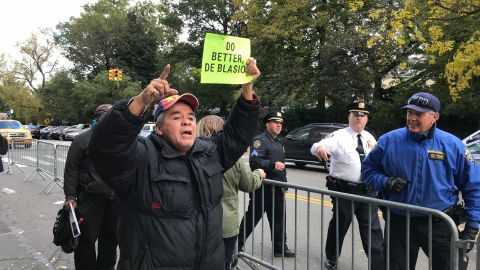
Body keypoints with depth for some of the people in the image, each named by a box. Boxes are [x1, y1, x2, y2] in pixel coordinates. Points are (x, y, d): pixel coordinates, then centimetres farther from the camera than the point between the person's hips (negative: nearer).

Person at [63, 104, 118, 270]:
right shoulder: (83, 139, -5)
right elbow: (71, 170, -5)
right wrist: (70, 196, -9)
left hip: (115, 199, 5)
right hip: (89, 198, -4)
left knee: (111, 238, 15)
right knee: (86, 239, 4)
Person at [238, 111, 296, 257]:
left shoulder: (278, 142, 19)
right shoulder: (259, 140, -10)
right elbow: (254, 161, -22)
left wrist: (283, 182, 24)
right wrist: (273, 165, -29)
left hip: (277, 188, 8)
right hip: (262, 188, -8)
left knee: (278, 219, 11)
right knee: (252, 217, 2)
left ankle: (280, 247, 21)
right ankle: (237, 244, 17)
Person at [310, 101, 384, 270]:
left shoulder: (370, 138, 9)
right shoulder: (338, 136, -8)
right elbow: (316, 147, -24)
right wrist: (319, 147, -47)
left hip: (368, 191, 4)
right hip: (344, 190, -4)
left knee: (372, 230, 8)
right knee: (339, 226, 11)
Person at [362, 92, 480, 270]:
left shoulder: (453, 145, -5)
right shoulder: (389, 140, -5)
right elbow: (368, 169, 7)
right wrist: (386, 182, -13)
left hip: (440, 225, 0)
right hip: (399, 222, 1)